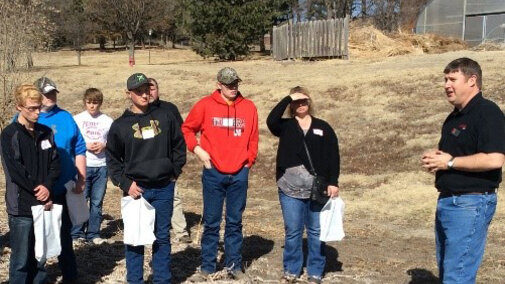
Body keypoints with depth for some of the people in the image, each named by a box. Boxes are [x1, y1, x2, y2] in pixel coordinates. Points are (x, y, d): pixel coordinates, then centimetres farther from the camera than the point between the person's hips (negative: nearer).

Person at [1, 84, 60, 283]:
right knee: (21, 260, 1)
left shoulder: (46, 133, 10)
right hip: (22, 208, -5)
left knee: (40, 257, 13)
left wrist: (47, 186, -10)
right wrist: (39, 197, -10)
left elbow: (55, 163, 8)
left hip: (44, 204, 5)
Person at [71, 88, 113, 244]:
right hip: (83, 165, -2)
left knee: (97, 202, 7)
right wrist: (86, 146, -12)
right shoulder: (77, 119, 1)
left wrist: (104, 145, -10)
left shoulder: (108, 121, 5)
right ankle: (77, 233, 11)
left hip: (101, 166, 2)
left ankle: (93, 233, 16)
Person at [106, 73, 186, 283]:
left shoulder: (165, 117, 5)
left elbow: (179, 145, 14)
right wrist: (125, 183, -6)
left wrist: (175, 171, 6)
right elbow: (112, 158, 3)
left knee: (162, 237, 10)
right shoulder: (120, 125, 0)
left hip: (164, 189, 2)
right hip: (136, 189, -1)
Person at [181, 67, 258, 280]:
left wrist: (249, 161, 3)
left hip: (239, 174, 2)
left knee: (235, 222, 10)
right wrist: (197, 149, -5)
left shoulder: (249, 107, 2)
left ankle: (234, 264, 20)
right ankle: (207, 266, 15)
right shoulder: (205, 105, -2)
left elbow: (253, 139, 8)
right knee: (211, 222, 5)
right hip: (213, 173, -1)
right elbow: (187, 129, 6)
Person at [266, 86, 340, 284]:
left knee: (316, 231, 7)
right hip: (290, 188, 0)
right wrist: (288, 98, -12)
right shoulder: (286, 126, 8)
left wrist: (333, 182, -5)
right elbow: (271, 120, -15)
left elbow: (333, 156, 4)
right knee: (292, 231, 7)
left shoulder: (323, 127, 8)